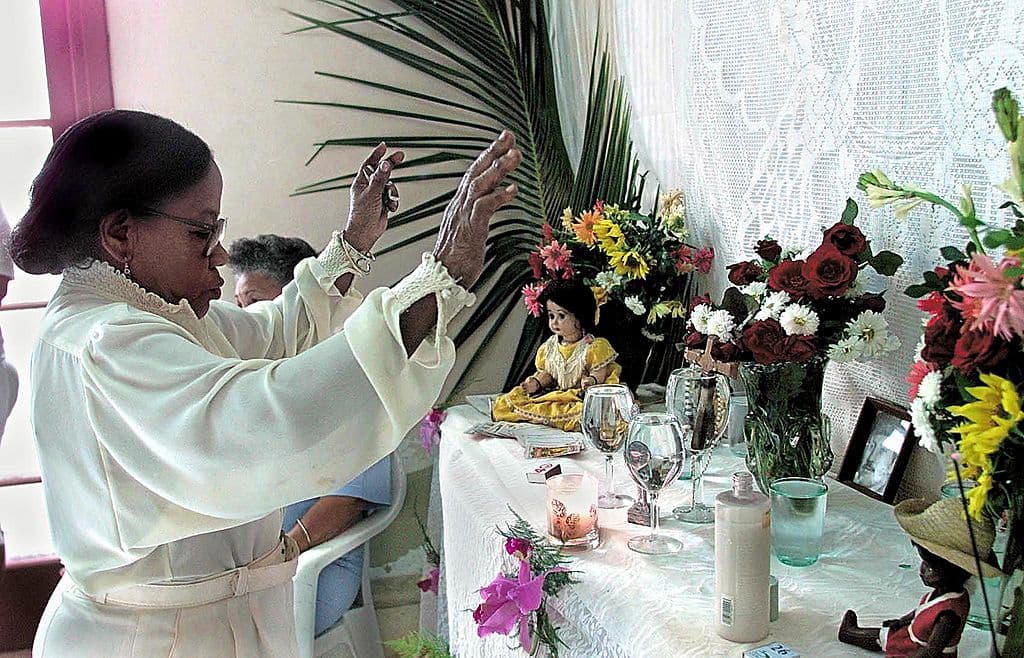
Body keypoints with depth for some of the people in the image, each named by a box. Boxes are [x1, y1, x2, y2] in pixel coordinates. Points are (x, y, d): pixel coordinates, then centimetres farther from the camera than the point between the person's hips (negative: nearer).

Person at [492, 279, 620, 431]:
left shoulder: (593, 347, -8)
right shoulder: (550, 347, 9)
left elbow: (599, 372, -10)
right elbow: (546, 373, 14)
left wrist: (591, 380, -33)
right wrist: (536, 382, -7)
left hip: (580, 397, -4)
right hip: (554, 394, 4)